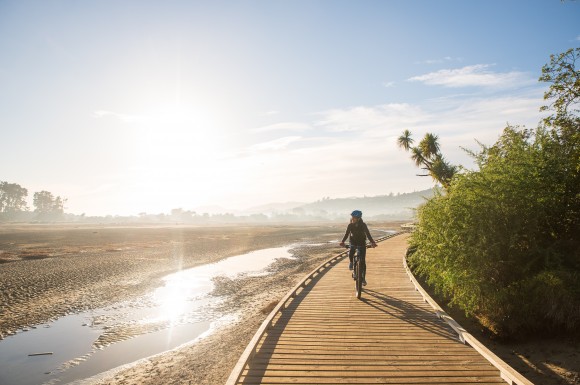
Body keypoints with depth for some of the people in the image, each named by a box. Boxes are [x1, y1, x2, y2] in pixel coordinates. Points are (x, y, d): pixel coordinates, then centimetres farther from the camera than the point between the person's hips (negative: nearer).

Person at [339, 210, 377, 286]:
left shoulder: (363, 225, -15)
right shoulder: (350, 225, -10)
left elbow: (368, 234, -21)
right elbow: (346, 234, -13)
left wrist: (372, 242, -37)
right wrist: (342, 241, -31)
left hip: (362, 243, -1)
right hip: (353, 243, 1)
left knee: (362, 261, -6)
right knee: (350, 254, -28)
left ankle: (363, 278, 7)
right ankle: (351, 262, 9)